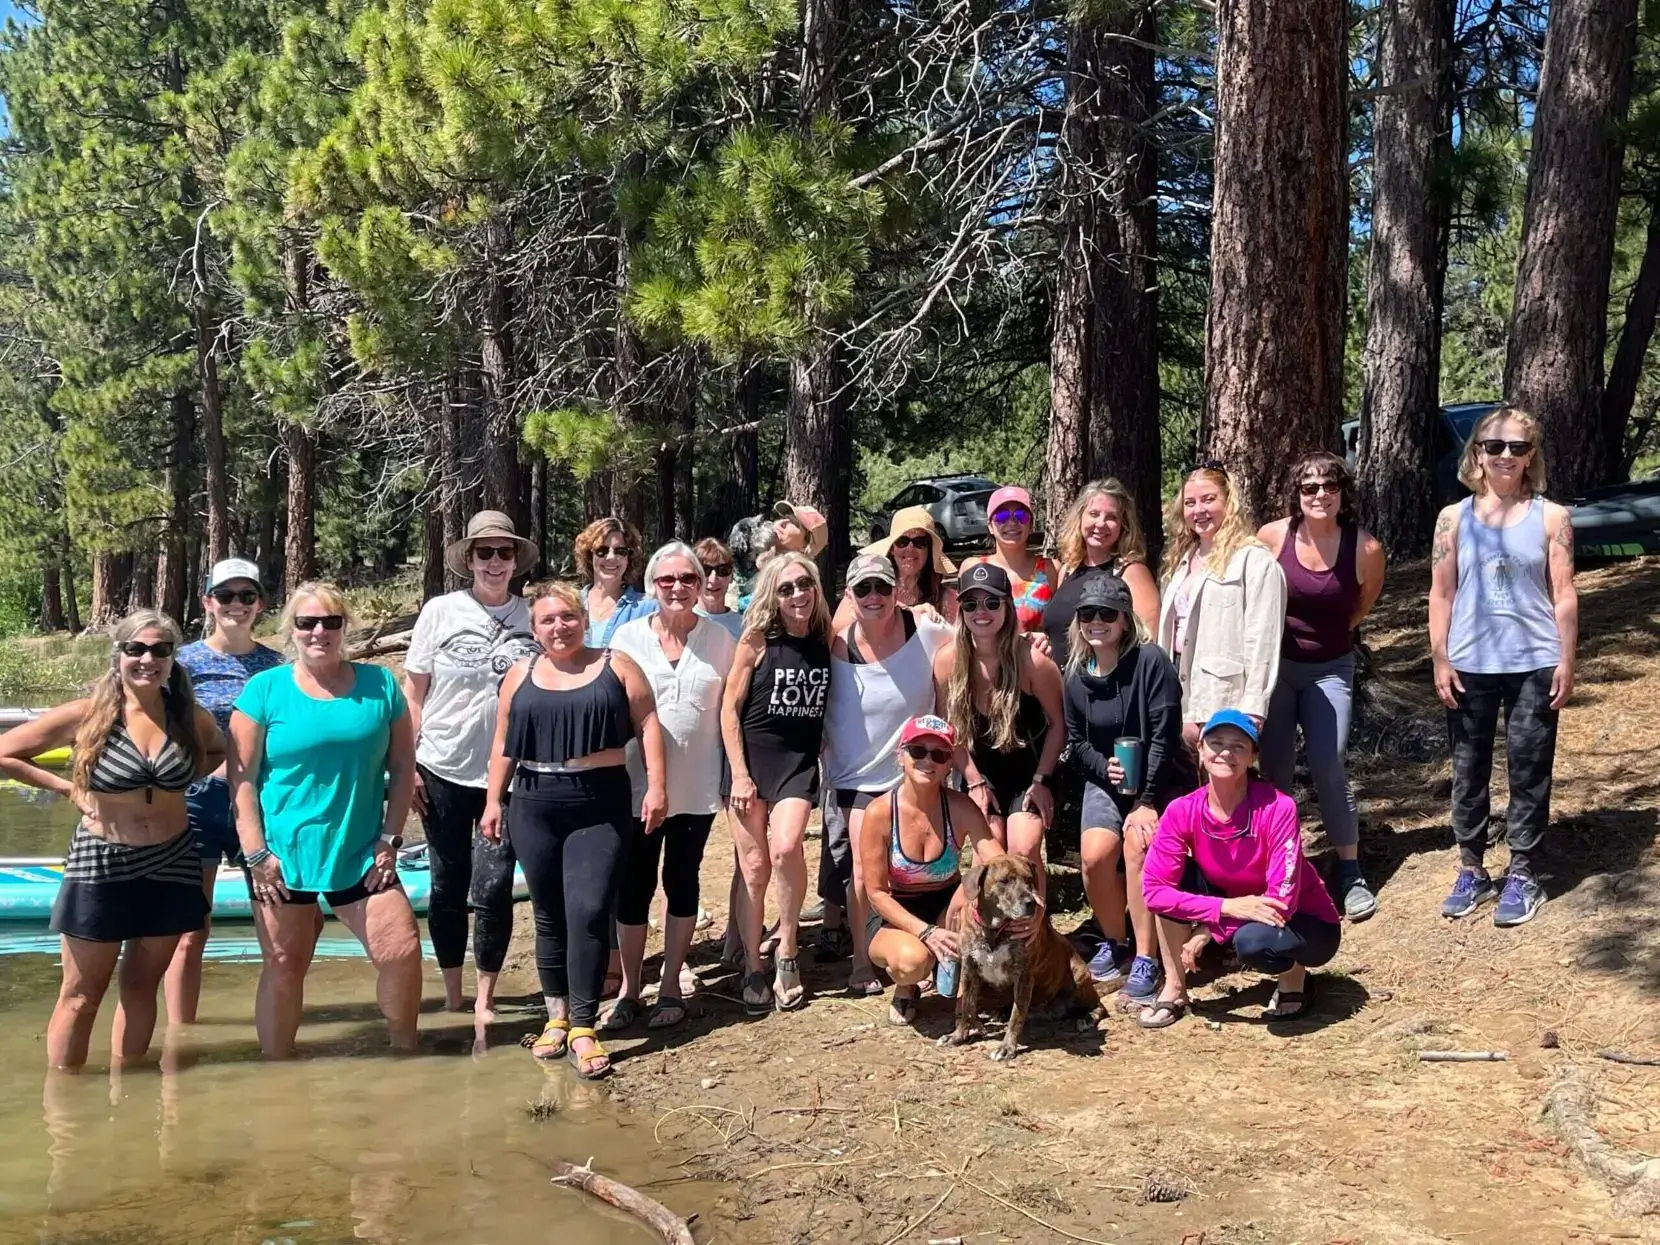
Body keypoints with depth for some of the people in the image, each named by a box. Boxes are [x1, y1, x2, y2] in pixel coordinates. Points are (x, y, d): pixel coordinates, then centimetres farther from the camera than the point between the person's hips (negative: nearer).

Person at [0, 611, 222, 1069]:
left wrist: (177, 781, 2)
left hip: (172, 864, 3)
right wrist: (68, 788, -9)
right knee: (82, 995, 5)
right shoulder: (86, 715, -11)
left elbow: (218, 751, 19)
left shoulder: (190, 717, -3)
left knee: (142, 984, 14)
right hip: (100, 864, -3)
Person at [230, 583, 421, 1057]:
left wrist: (390, 838, -1)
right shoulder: (266, 689, -1)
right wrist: (256, 852, -9)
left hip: (360, 856, 2)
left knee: (403, 954, -3)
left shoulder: (379, 684, 4)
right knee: (284, 966, 6)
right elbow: (241, 775, -3)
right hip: (283, 856, -1)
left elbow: (403, 765, 6)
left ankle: (404, 1054, 19)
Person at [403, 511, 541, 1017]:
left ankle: (485, 998, 16)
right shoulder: (441, 612, 0)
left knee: (493, 889, -1)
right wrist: (407, 766, -2)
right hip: (445, 772, 0)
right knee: (448, 885, 9)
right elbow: (412, 695, 3)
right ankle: (452, 997, 24)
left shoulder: (532, 616, 1)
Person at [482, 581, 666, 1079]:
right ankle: (556, 1016, 22)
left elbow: (648, 724, -1)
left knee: (588, 912, -11)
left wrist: (656, 786, -9)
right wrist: (494, 800, 9)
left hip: (601, 807, -3)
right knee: (549, 916, 9)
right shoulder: (520, 675, 10)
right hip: (535, 808, 3)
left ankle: (583, 1029, -3)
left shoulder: (616, 665, 3)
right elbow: (503, 744, 14)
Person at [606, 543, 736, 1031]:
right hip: (639, 785, 0)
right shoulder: (628, 636, -2)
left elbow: (730, 710, 7)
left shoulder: (720, 640, 0)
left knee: (682, 882, 11)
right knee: (633, 886, 4)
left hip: (697, 787, 1)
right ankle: (629, 989, 18)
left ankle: (671, 987, 23)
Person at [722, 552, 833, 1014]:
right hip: (751, 757, -1)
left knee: (786, 848, -22)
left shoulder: (826, 641, 0)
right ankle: (753, 970, 14)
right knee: (753, 866, 1)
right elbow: (729, 707, -5)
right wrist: (739, 773, -10)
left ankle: (787, 950, -2)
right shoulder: (758, 639, -6)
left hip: (799, 761, 1)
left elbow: (832, 709, 10)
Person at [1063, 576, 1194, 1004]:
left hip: (1161, 779, -4)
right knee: (1094, 856, -19)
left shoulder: (1150, 661, -17)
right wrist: (1104, 767, -15)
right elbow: (1076, 741, 7)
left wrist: (1147, 801, -22)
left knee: (1137, 847, -29)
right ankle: (1112, 942, 8)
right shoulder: (1077, 675, -1)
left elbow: (1165, 734, -19)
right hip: (1107, 780, 4)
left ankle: (1146, 959, -18)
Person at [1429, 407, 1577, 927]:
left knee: (1529, 770, 4)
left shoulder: (1551, 518, 0)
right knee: (1469, 770, 9)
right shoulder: (1454, 518, 2)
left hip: (1534, 665, -1)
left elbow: (1564, 595, 0)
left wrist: (1566, 662, -4)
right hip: (1469, 666, 1)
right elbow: (1441, 594, 3)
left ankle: (1521, 873, 16)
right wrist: (1440, 660, -1)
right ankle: (1471, 869, 21)